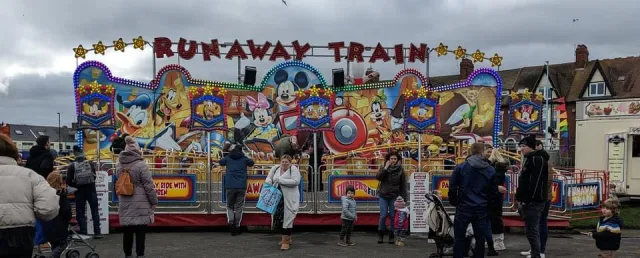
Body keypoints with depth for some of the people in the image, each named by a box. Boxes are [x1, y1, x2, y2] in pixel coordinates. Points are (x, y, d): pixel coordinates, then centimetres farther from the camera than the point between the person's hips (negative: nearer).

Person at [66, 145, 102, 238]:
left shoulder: (72, 166, -8)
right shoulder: (91, 164, -6)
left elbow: (69, 182, -8)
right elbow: (94, 176, -1)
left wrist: (76, 185, 10)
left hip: (80, 192, -1)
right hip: (91, 190, 1)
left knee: (80, 212, 9)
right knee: (95, 211, 10)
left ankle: (83, 233, 6)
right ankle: (97, 232, 8)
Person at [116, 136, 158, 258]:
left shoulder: (119, 165, 7)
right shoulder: (141, 165, -13)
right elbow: (149, 185, -11)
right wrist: (154, 201, -5)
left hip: (125, 203, 6)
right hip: (140, 203, -5)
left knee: (127, 230, 10)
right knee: (140, 231, 0)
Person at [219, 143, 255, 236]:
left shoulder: (228, 158, 7)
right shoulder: (244, 158, 6)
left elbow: (221, 162, 23)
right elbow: (251, 163, 20)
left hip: (230, 186, 0)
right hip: (241, 186, 0)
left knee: (230, 206, 12)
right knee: (239, 207, 6)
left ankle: (230, 221, -11)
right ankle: (237, 226, 4)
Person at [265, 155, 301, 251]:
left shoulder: (293, 169, -7)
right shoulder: (275, 168, 10)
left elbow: (296, 181, -18)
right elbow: (269, 178, 11)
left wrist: (280, 180, -20)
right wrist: (269, 183, -14)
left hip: (289, 199, -6)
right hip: (278, 198, 6)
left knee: (288, 218, -5)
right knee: (279, 217, 11)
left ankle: (286, 241, 1)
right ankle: (286, 238, 29)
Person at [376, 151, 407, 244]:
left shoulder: (400, 170, 1)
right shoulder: (384, 169, 3)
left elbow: (403, 185, 3)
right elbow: (378, 177, -14)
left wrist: (403, 198, -1)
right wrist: (386, 168, -18)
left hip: (394, 197, 0)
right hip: (383, 196, 0)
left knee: (393, 216, 1)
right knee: (383, 215, -6)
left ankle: (391, 236, 11)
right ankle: (380, 235, 7)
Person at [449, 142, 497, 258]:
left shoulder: (461, 167, -6)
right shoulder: (490, 170, 0)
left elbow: (452, 187, -4)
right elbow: (493, 191, 6)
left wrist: (454, 201, 11)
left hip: (464, 207, -2)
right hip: (481, 209, 2)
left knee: (459, 237, 6)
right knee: (480, 238, 10)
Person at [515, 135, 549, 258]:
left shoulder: (538, 159, -12)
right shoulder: (529, 159, 20)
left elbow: (536, 182, -21)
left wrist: (527, 200, -21)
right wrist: (521, 198, 17)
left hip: (533, 202, -10)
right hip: (528, 201, 10)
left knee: (532, 231, -10)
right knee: (532, 230, 14)